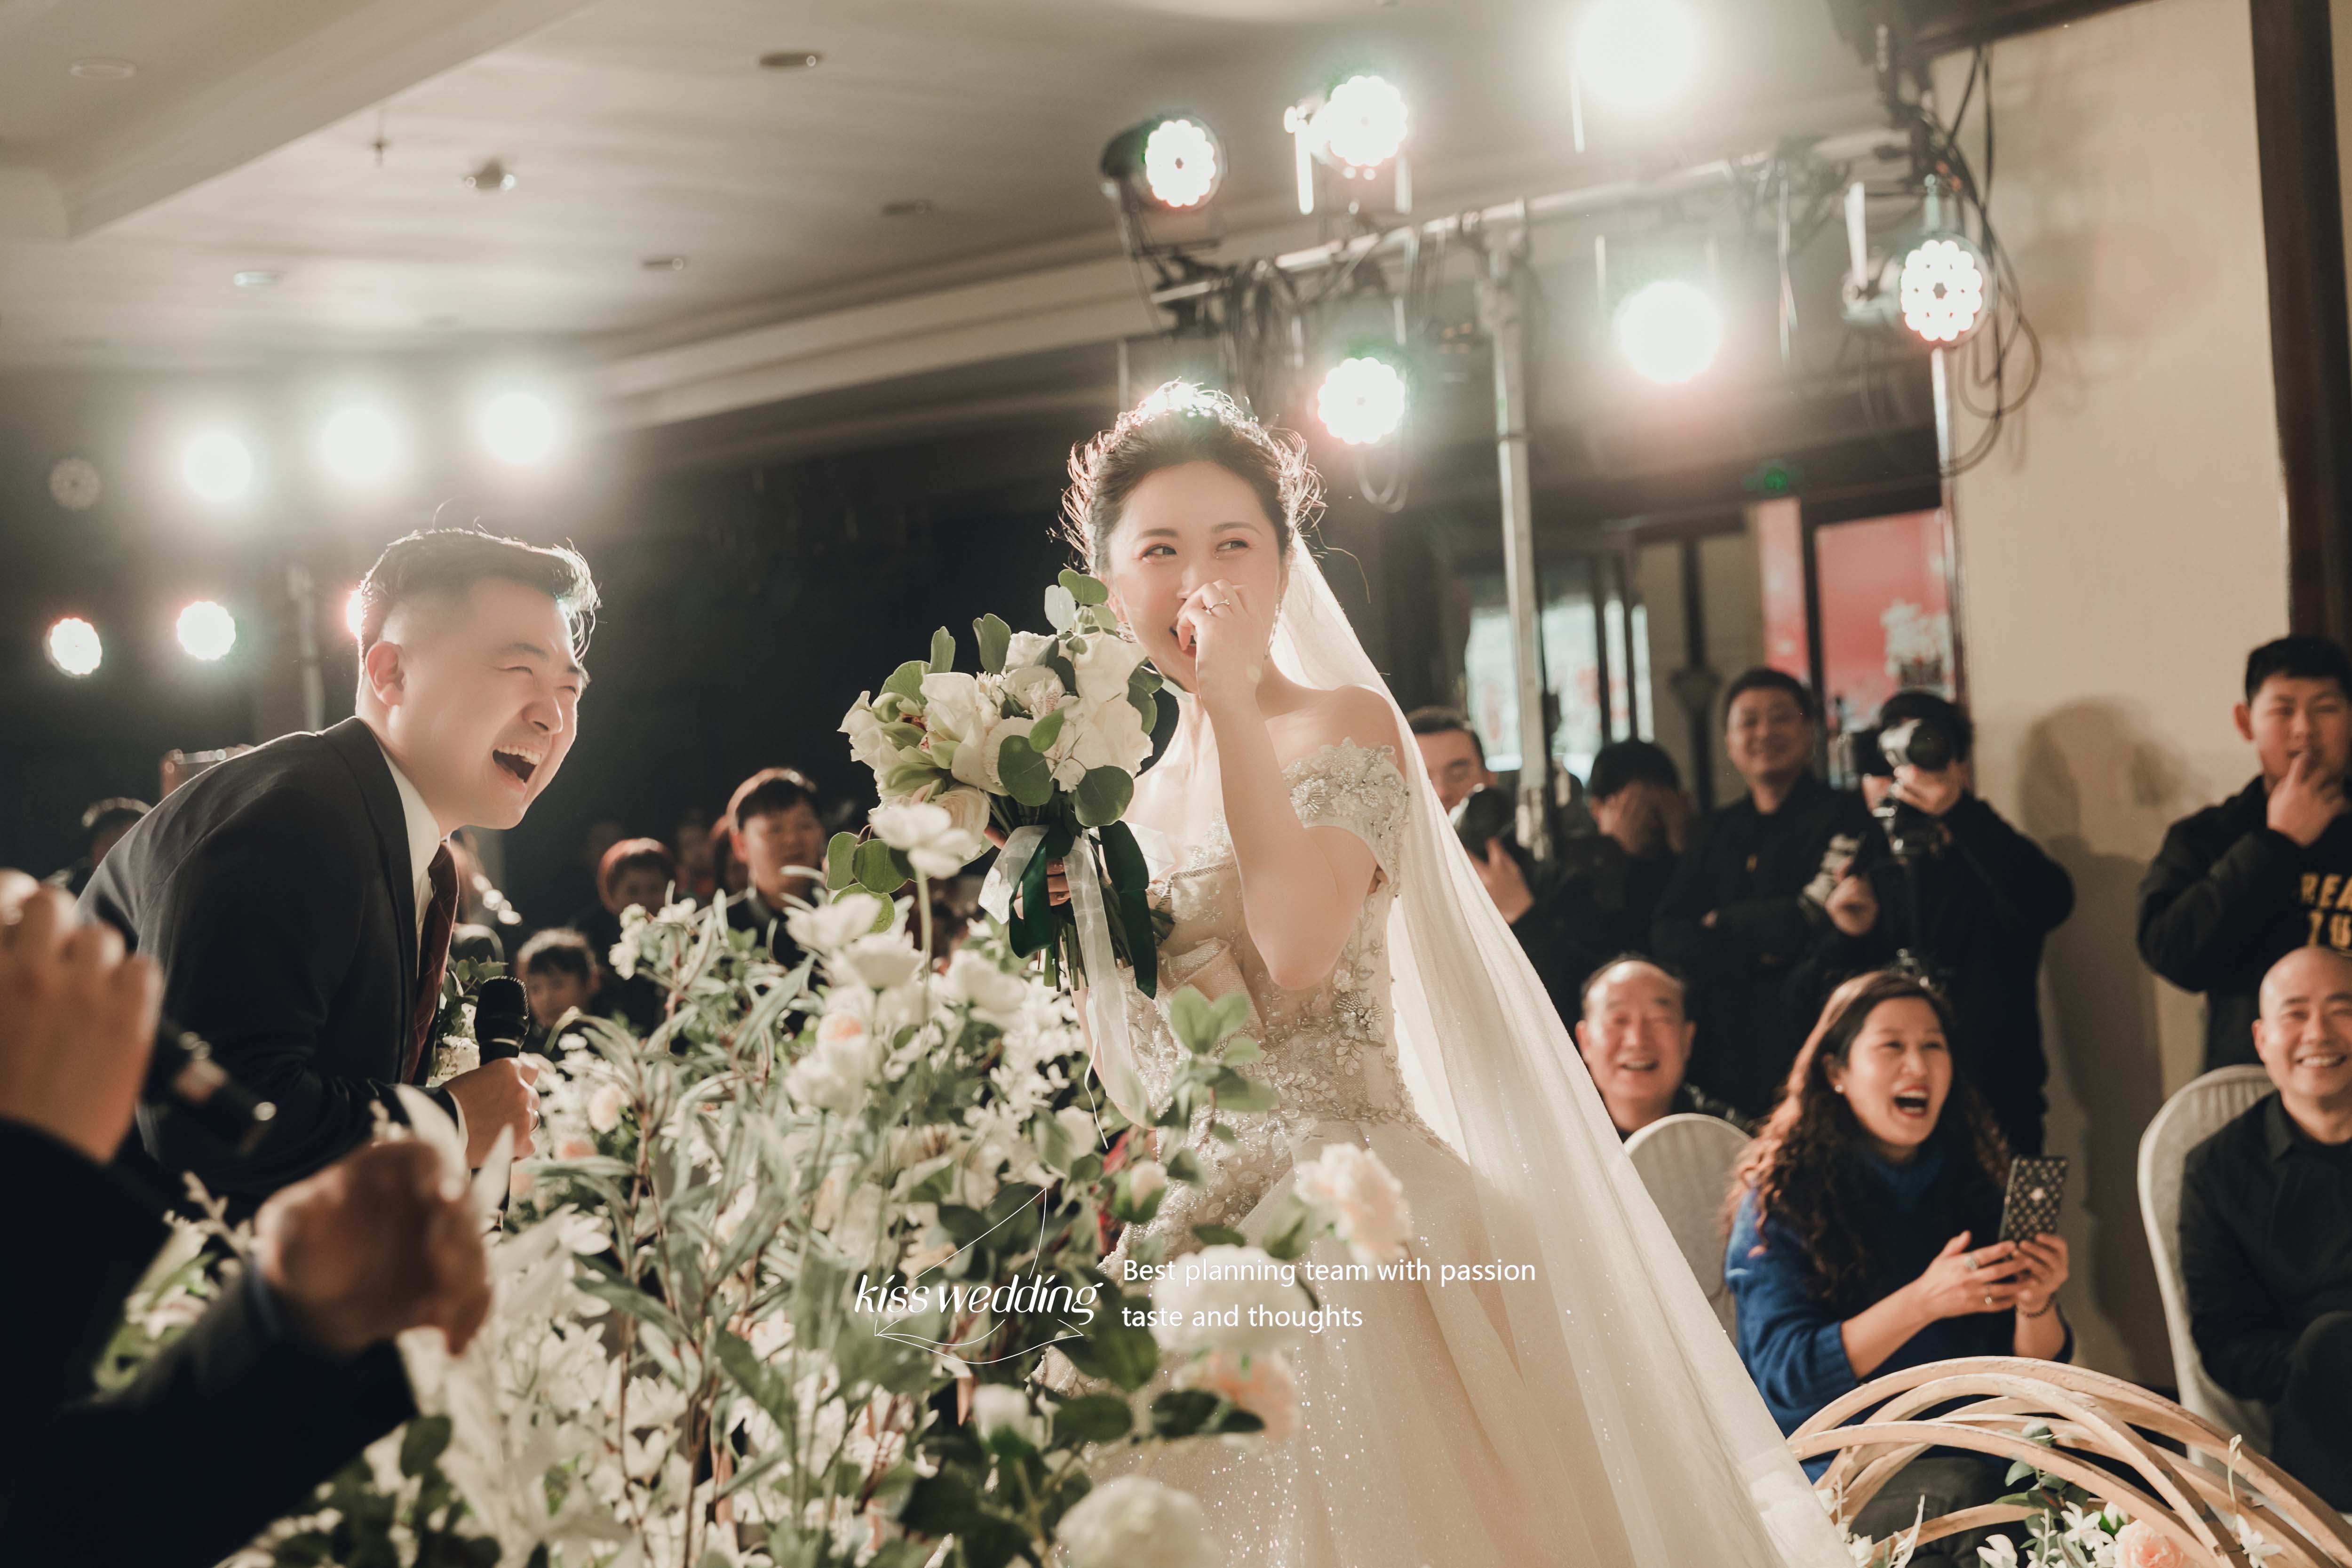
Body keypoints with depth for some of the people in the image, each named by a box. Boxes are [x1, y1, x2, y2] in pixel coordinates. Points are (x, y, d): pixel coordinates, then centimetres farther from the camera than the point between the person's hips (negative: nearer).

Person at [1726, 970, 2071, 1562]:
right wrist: (1923, 1302, -23)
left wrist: (2036, 1304, -13)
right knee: (1965, 1493, -34)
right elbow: (1784, 1375, -13)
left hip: (1971, 1448, 4)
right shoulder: (1781, 1195, -2)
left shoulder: (1974, 1181, 10)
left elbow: (2034, 1374, 10)